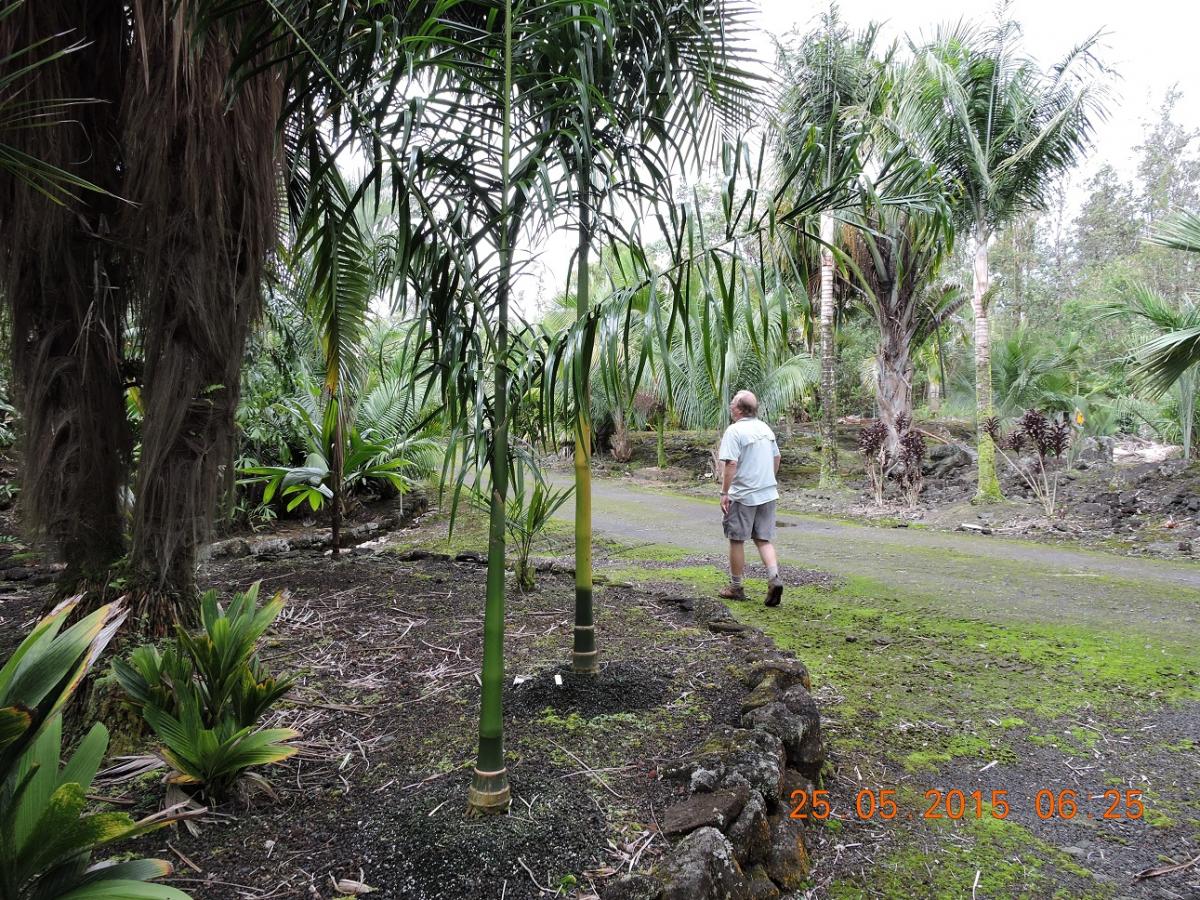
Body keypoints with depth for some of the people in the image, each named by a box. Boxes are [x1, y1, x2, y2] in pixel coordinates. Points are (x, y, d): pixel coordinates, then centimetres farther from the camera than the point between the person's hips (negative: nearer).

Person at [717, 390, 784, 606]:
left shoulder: (734, 431, -14)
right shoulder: (765, 428, 10)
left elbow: (731, 464, -20)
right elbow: (776, 458, 18)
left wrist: (724, 493, -16)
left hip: (743, 496, -7)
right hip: (768, 494, 7)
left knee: (737, 540, 6)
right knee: (764, 540, 12)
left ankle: (736, 587, 15)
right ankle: (774, 579, -5)